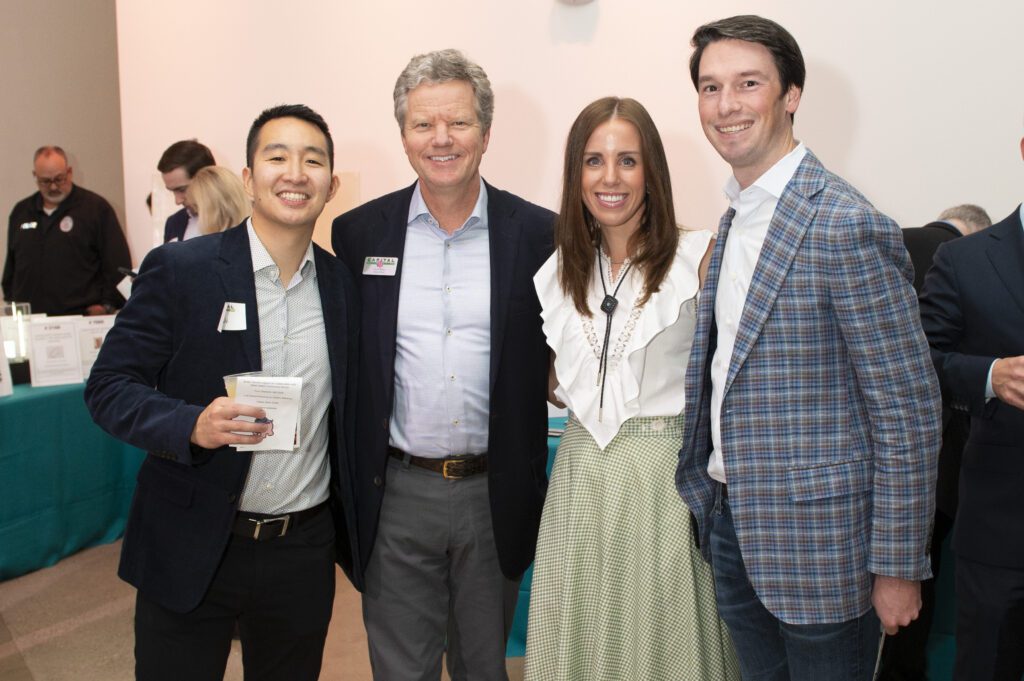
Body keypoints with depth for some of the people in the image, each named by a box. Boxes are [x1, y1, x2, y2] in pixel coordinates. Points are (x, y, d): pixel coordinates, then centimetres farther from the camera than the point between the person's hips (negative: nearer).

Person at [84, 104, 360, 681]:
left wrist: (353, 531, 9)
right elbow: (109, 387, -8)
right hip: (190, 548, -3)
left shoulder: (345, 284, 2)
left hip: (305, 550, 3)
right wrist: (191, 425, -26)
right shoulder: (178, 269, -9)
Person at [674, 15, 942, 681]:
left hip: (817, 542, -8)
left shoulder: (848, 227, -18)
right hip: (733, 523, 8)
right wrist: (712, 495, 12)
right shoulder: (736, 218, 8)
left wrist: (898, 566, -14)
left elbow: (909, 412, -16)